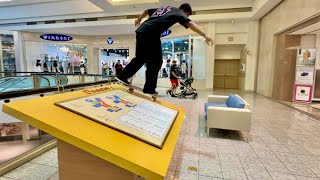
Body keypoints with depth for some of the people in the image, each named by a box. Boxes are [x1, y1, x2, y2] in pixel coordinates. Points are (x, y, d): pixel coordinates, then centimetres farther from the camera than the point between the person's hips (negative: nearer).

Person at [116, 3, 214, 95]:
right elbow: (190, 23, -8)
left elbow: (146, 11, 39)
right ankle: (149, 88, -1)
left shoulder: (164, 8, 30)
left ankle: (122, 76, 26)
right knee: (155, 61, -1)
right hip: (150, 34, -8)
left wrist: (139, 19, 55)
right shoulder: (178, 12, 9)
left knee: (140, 58, 20)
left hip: (141, 31, 8)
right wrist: (205, 35, -16)